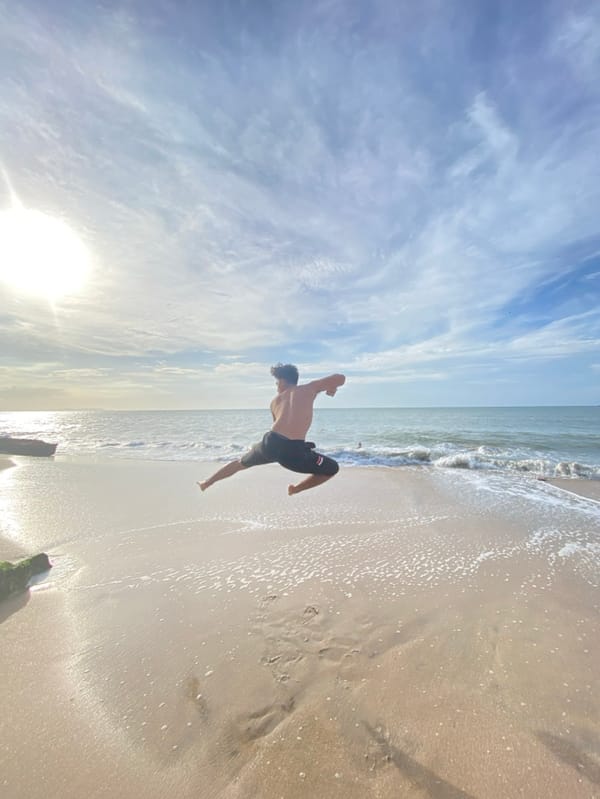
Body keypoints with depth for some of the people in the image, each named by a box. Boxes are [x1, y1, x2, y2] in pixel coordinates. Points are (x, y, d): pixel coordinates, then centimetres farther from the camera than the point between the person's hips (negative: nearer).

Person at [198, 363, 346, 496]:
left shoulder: (276, 400, 21)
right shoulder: (309, 388, 11)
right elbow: (341, 378, 13)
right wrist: (331, 388, 32)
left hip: (271, 442, 4)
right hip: (293, 450, -4)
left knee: (240, 463, 34)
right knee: (332, 469, 18)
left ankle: (207, 483, 48)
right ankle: (296, 489, 21)